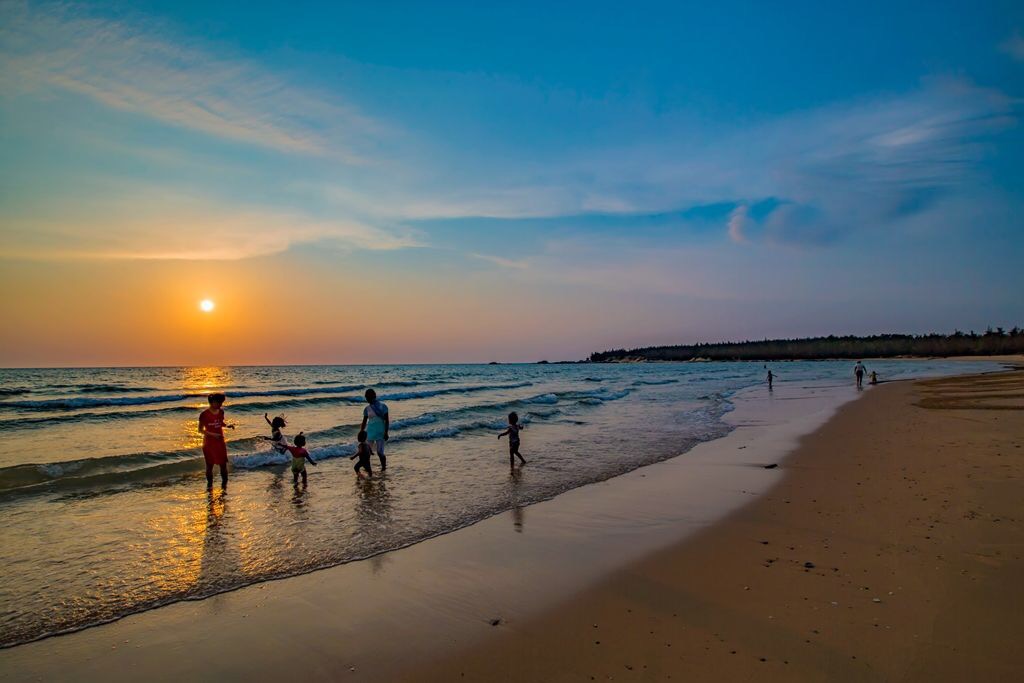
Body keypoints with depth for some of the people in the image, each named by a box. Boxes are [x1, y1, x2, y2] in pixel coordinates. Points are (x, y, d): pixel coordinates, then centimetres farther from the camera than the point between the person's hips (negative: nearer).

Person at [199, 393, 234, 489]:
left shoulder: (221, 412, 1)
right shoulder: (204, 414, -14)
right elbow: (200, 430, -10)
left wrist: (227, 425, -4)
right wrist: (212, 434, -23)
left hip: (220, 441, 4)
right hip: (209, 443, -4)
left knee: (223, 464, 2)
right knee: (209, 465, 5)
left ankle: (224, 483, 18)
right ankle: (209, 485, 22)